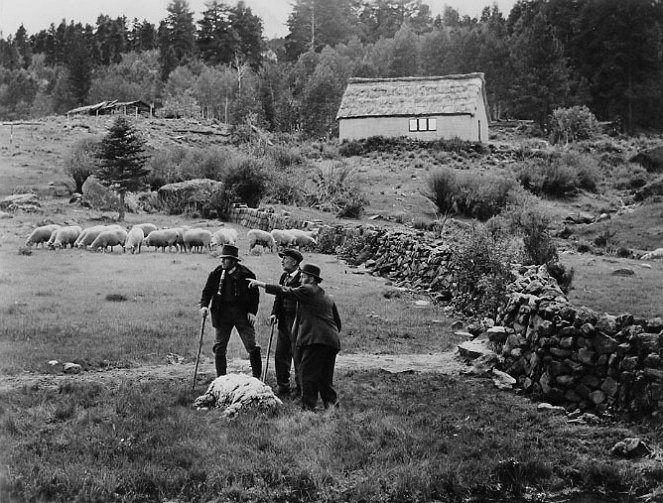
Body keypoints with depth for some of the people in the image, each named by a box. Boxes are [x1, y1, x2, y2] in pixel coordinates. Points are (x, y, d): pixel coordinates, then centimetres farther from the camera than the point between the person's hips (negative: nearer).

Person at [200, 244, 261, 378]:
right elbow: (207, 291, 8)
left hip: (243, 313, -2)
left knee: (252, 346, -2)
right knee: (219, 348, 5)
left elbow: (255, 294, 3)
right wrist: (204, 305, -9)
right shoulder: (216, 274, 1)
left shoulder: (246, 274, -4)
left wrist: (252, 311, -7)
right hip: (222, 314, 2)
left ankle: (257, 377, 10)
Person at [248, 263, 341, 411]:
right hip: (332, 342, 8)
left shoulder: (307, 290, -1)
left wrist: (261, 284, -2)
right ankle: (332, 404, 11)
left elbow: (285, 291, -5)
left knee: (308, 375, -6)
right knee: (325, 377, 14)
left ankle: (308, 407, -10)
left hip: (314, 340, -8)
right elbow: (338, 322, 25)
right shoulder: (328, 298, 23)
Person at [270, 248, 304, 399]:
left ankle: (301, 389, 8)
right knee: (280, 354, 11)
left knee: (298, 356, -2)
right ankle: (282, 387, 21)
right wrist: (274, 313, 2)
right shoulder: (284, 277, 14)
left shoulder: (302, 278, -11)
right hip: (284, 321, 8)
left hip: (297, 320, -8)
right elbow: (279, 296, 14)